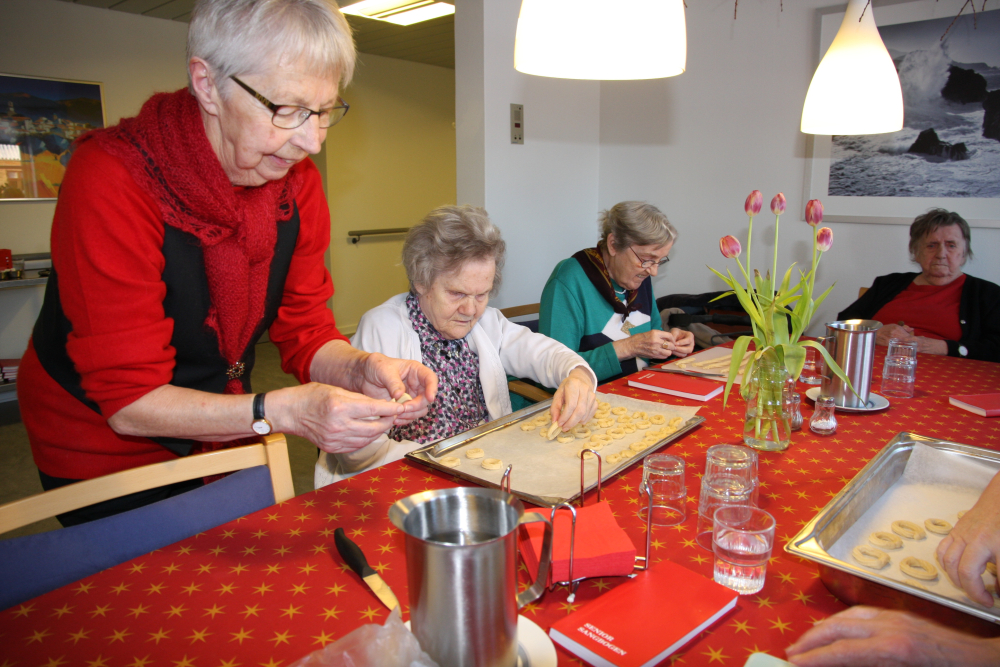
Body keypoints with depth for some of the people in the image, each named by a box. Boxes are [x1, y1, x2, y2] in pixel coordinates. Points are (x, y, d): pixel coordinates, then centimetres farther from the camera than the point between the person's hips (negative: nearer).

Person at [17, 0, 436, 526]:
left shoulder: (298, 183, -12)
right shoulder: (111, 180, -29)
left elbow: (306, 335, -8)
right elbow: (130, 401, -29)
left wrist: (361, 369, -30)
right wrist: (280, 411, -42)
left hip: (221, 436, 5)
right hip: (106, 451, -5)